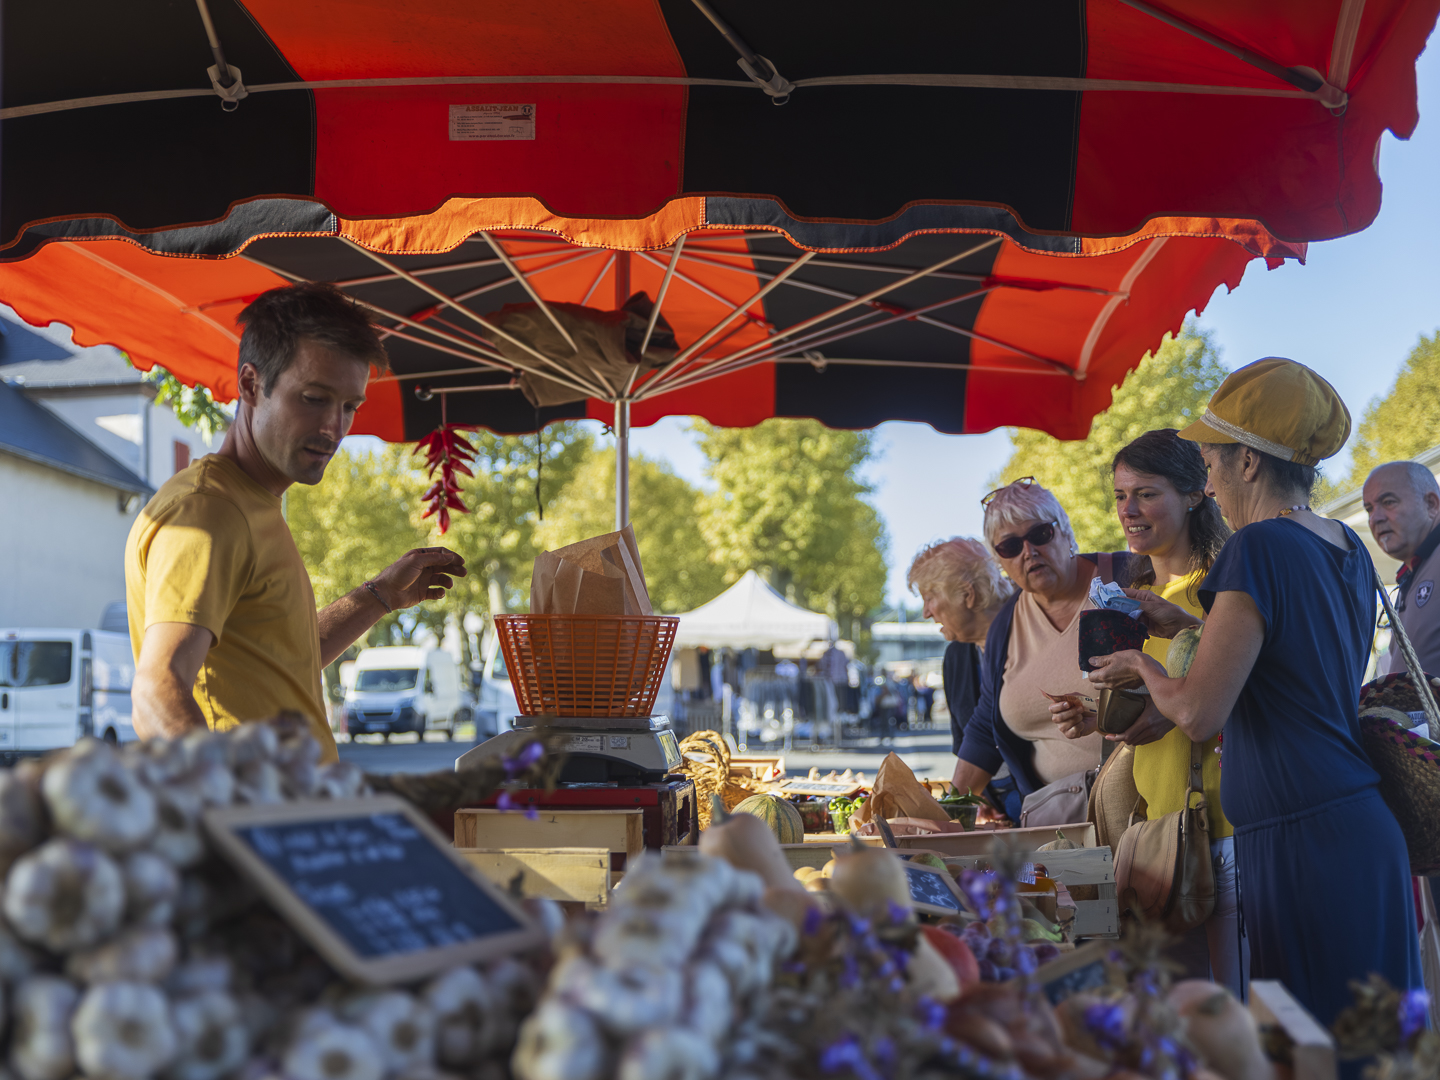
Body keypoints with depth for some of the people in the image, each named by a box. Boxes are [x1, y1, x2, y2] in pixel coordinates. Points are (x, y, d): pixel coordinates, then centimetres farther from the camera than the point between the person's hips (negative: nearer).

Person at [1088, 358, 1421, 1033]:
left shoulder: (1259, 547, -15)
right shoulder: (1349, 550, 11)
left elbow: (1198, 715, -18)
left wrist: (1145, 667, 2)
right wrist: (1189, 627, 25)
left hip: (1301, 844, -9)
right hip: (1368, 832, 9)